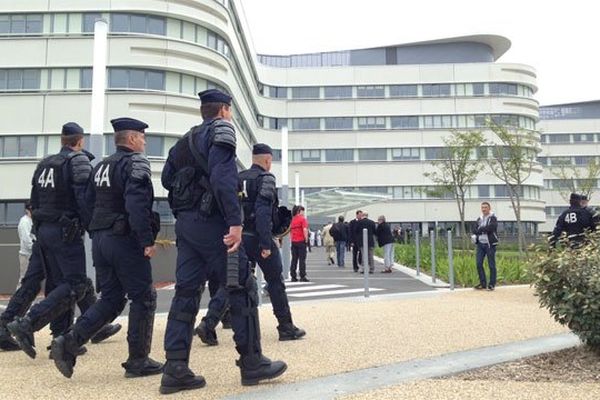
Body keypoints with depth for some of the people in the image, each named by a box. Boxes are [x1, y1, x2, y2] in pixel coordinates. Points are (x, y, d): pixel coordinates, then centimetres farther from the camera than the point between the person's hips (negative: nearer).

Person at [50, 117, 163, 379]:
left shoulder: (101, 167, 17)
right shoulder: (136, 162, -10)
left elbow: (89, 202, 19)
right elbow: (137, 204, -23)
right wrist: (147, 241, -21)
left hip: (100, 239, 8)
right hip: (125, 240, -8)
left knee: (111, 299, 15)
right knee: (143, 298, 3)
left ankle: (69, 343, 3)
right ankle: (138, 361, 9)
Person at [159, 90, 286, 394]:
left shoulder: (185, 140, 21)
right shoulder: (221, 130, -4)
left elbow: (167, 178, 21)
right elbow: (222, 176, -19)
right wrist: (235, 221, -24)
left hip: (185, 222, 8)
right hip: (211, 222, -8)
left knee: (186, 292, 6)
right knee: (242, 288, -1)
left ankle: (175, 370, 7)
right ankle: (252, 363, 5)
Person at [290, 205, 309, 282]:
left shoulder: (292, 219, 12)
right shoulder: (303, 219, -7)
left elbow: (290, 230, 13)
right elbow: (305, 230, -17)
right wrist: (306, 239, -10)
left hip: (293, 241, 6)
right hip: (301, 241, -6)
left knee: (294, 259, 7)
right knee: (302, 259, -3)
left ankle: (293, 276, 8)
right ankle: (302, 276, -3)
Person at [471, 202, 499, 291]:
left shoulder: (493, 218, -2)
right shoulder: (479, 219, 15)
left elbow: (490, 228, -19)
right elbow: (474, 229, 4)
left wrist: (480, 230, -9)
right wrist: (484, 230, -14)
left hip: (490, 244, -5)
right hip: (480, 244, 5)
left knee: (491, 265, -1)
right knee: (478, 264, 2)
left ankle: (492, 284, 8)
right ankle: (483, 283, 13)